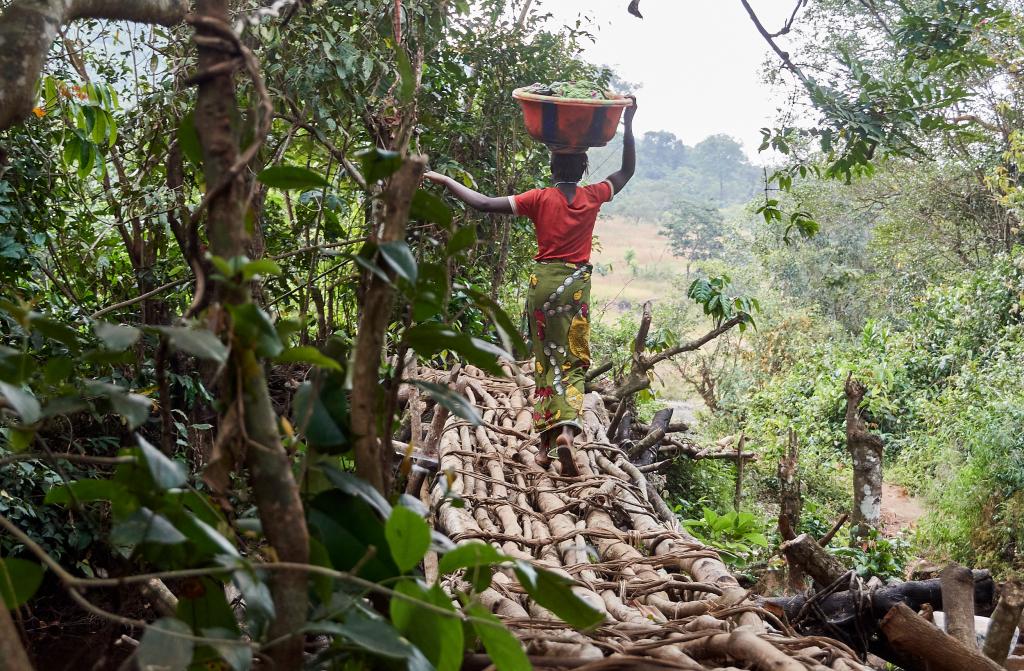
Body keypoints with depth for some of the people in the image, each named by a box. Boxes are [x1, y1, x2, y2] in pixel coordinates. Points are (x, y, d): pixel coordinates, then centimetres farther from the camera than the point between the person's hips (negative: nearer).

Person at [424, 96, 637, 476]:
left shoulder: (540, 199, -2)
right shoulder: (593, 197, 2)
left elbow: (484, 204, -9)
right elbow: (627, 171, 18)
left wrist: (444, 181, -2)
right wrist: (628, 124, 19)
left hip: (543, 281, 0)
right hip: (576, 284, 0)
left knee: (545, 360, 10)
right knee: (574, 362, 2)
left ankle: (546, 441, 7)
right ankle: (567, 431, -21)